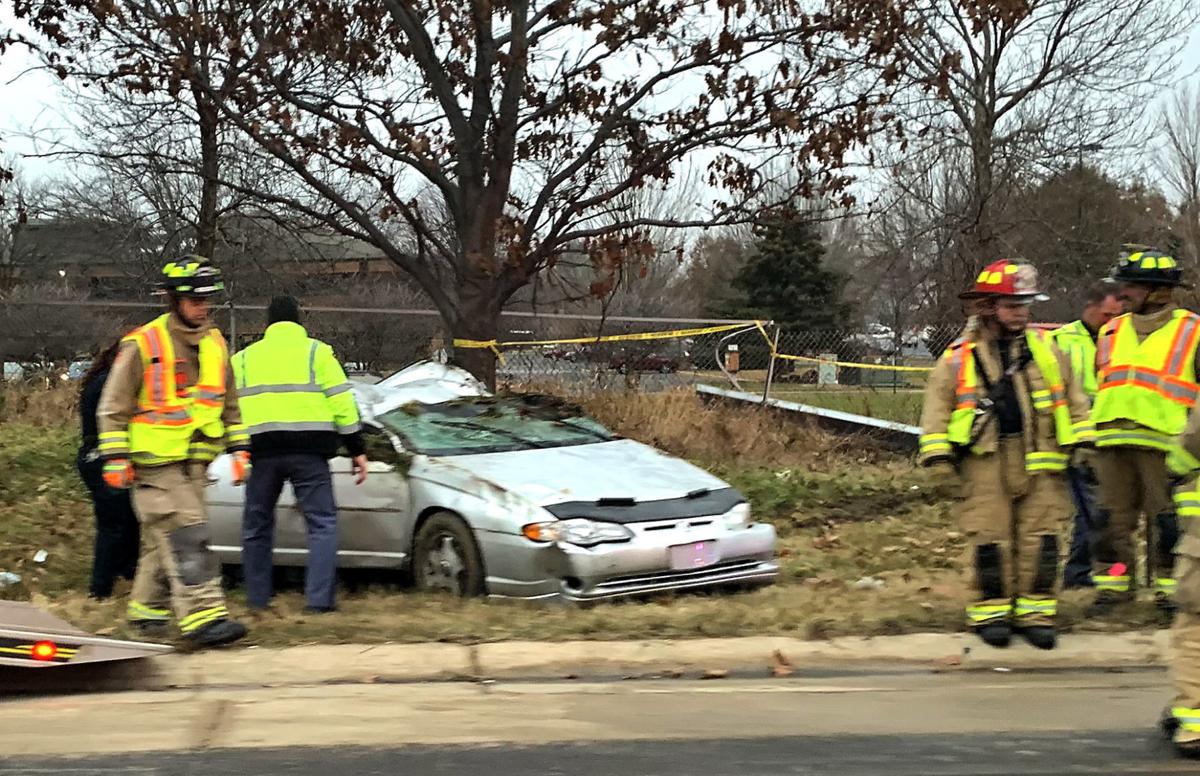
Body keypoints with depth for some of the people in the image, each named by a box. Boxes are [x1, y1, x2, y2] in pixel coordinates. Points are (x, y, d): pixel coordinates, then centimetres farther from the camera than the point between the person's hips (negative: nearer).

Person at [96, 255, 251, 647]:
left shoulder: (216, 345, 10)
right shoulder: (142, 345, -8)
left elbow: (230, 405, 21)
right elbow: (113, 408, -4)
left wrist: (239, 449, 14)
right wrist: (116, 459, -9)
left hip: (195, 463, 6)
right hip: (156, 464, -6)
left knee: (166, 541, 14)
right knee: (186, 538, -15)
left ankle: (147, 608, 28)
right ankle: (203, 615, -19)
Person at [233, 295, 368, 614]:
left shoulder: (243, 358, 16)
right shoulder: (316, 351, 6)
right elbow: (341, 403, 1)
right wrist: (357, 450, 5)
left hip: (261, 450, 3)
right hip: (308, 450, -3)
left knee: (257, 525, 15)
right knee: (322, 522, 1)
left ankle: (257, 599, 17)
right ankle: (319, 599, -9)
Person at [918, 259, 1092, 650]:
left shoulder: (1046, 349, 11)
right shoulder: (958, 358, 5)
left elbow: (1073, 398, 16)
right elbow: (937, 409, 8)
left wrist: (1081, 443, 10)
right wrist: (939, 456, 0)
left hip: (1038, 460, 2)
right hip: (986, 461, -2)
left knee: (1040, 537, 0)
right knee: (990, 539, -1)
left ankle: (1035, 611, 9)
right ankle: (991, 611, 10)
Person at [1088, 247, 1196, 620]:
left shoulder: (1190, 331, 3)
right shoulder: (1111, 332, 18)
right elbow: (1096, 388, 24)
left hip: (1163, 442, -5)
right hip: (1112, 442, 5)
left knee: (1167, 520, -2)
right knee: (1113, 519, 7)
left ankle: (1171, 589, 7)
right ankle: (1111, 584, 16)